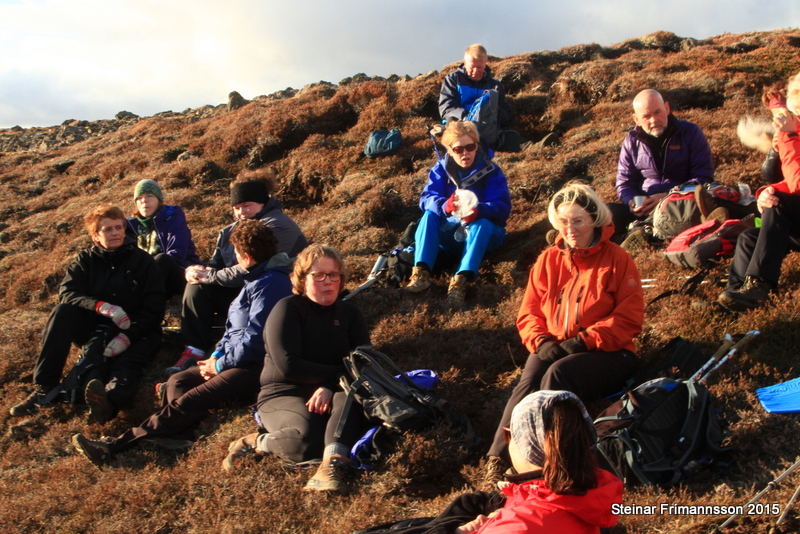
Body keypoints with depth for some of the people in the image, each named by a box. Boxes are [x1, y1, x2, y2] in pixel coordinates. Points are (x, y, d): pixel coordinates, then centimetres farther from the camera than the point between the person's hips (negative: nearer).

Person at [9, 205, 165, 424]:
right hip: (97, 330, 3)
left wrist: (128, 336, -22)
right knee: (62, 311, -22)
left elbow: (155, 308, -6)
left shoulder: (142, 260, 1)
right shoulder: (85, 261, 9)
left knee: (126, 364, -34)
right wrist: (101, 306, -29)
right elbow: (66, 292, -9)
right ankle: (45, 386, -26)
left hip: (136, 331, -3)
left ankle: (108, 402, -69)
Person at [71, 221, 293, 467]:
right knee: (177, 381, -1)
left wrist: (219, 365, -10)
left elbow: (254, 340, -20)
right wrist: (217, 355, 2)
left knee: (188, 403, -20)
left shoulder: (270, 283, -16)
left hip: (256, 366, -11)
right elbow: (234, 328, 18)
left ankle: (112, 447, -24)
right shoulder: (257, 278, 17)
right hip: (235, 359, 11)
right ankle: (178, 435, -26)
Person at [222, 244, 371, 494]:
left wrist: (330, 386, -20)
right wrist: (338, 373, -12)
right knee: (308, 439, -34)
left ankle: (332, 465, -46)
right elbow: (288, 366, -15)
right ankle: (255, 443, -8)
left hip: (332, 397, 3)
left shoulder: (350, 313, 10)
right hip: (284, 395, -3)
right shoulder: (287, 309, -3)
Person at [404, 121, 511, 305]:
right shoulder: (441, 169, -1)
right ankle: (421, 272, -38)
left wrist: (478, 211, -43)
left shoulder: (491, 172, -8)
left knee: (482, 223, -34)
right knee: (429, 215, -24)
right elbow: (426, 199, -16)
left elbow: (502, 208, -20)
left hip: (482, 234, -2)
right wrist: (445, 206, -40)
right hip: (449, 233, 2)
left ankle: (461, 280, -49)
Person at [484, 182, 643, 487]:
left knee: (558, 373, -34)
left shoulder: (617, 259, 0)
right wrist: (541, 342, -11)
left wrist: (581, 342, -16)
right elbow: (529, 313, 11)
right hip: (554, 350, 3)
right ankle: (499, 459, -38)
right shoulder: (548, 260, 12)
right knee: (528, 382, -29)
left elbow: (630, 319, -7)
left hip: (606, 354, -3)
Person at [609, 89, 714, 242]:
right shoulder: (631, 141, 10)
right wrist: (633, 202, -10)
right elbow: (624, 183, 15)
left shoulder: (690, 132, 3)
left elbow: (703, 177, -2)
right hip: (645, 208, 2)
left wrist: (667, 197, -16)